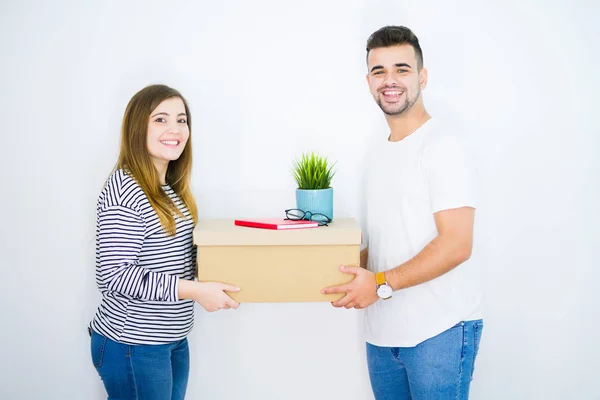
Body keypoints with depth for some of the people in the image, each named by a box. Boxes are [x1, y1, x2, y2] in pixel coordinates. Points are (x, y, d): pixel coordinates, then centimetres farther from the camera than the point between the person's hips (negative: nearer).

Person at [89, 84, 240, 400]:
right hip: (132, 346, -8)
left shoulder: (172, 188, 9)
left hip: (174, 339, 9)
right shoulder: (124, 190, -19)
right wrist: (195, 290, -24)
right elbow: (114, 274, -23)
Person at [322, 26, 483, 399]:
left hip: (440, 330, -7)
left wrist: (381, 284, -19)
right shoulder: (377, 152, 14)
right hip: (383, 330, 7)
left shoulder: (442, 145, -11)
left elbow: (457, 244, -17)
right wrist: (351, 272, 4)